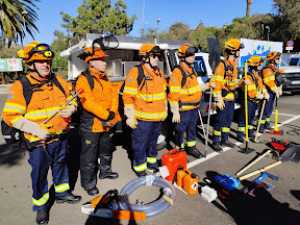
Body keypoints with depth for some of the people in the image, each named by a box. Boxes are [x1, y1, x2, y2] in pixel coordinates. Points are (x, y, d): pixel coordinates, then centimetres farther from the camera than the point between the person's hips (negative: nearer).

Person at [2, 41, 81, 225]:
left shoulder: (58, 81, 2)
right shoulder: (21, 86, -11)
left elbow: (72, 99, 14)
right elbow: (11, 116, -14)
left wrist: (70, 109, -10)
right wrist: (36, 129, -22)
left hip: (60, 136, 4)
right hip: (38, 141, -4)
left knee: (61, 165, 21)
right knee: (39, 173, 10)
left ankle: (62, 192, 44)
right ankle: (41, 204, 32)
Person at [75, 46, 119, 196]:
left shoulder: (105, 78, 11)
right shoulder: (84, 79, -14)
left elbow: (113, 97, 5)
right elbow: (88, 102, -25)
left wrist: (112, 113, -11)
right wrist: (106, 115, -22)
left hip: (107, 124, 8)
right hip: (91, 124, -8)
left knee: (107, 150, 24)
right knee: (89, 155, 4)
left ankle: (105, 171, 46)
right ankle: (88, 183, 21)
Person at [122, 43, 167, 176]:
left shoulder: (159, 73, 11)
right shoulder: (136, 72, -13)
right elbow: (128, 96, -15)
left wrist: (165, 111, 20)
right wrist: (131, 116, -17)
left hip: (158, 117, 7)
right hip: (143, 118, -7)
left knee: (153, 142, 22)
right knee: (140, 145, 4)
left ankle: (152, 165, 40)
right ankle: (140, 170, 21)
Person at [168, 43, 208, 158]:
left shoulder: (191, 69, 11)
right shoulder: (177, 72, -18)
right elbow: (173, 94, -21)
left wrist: (207, 86, 16)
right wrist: (175, 112, -22)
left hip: (194, 107, 9)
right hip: (183, 109, -9)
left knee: (192, 128, 20)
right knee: (180, 130, 5)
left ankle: (191, 147, 37)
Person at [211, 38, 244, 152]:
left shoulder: (234, 66, 15)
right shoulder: (221, 65, -14)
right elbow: (216, 84, -20)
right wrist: (218, 99, -22)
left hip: (231, 98, 9)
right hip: (223, 99, -9)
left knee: (228, 120, 15)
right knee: (220, 120, -2)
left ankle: (225, 140, 28)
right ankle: (215, 142, 11)